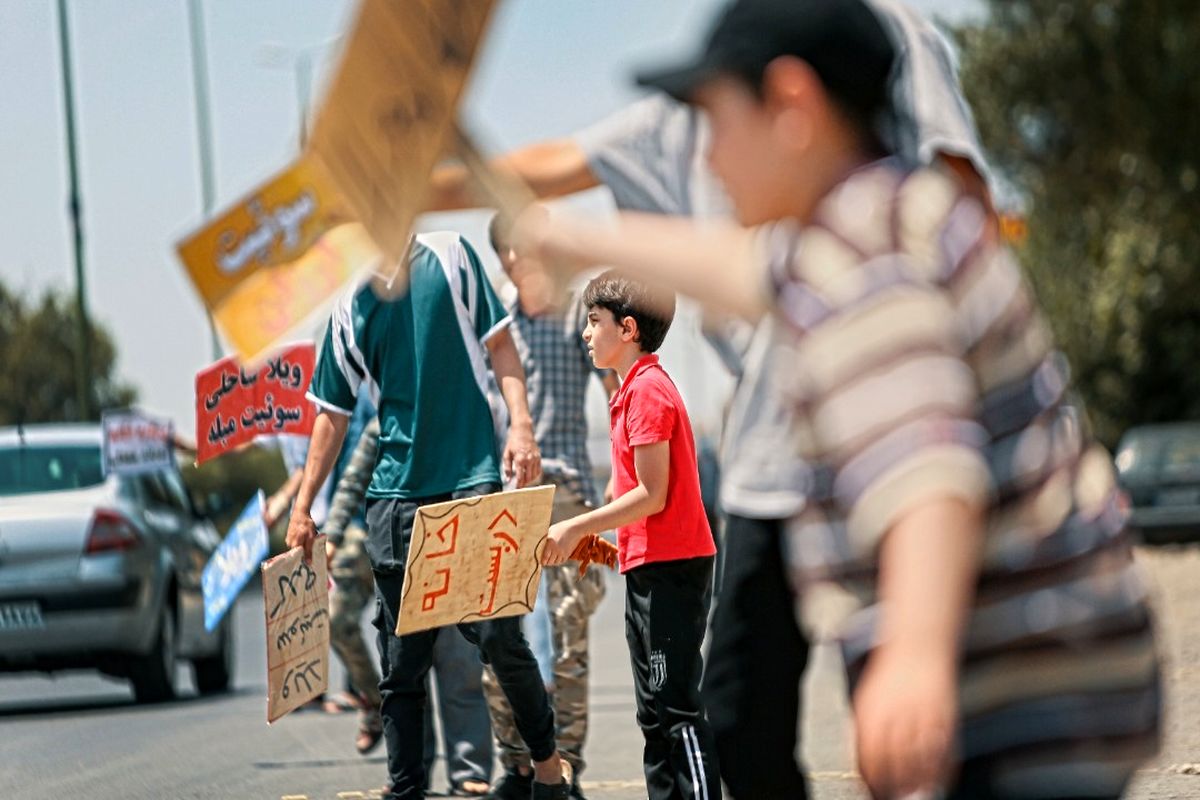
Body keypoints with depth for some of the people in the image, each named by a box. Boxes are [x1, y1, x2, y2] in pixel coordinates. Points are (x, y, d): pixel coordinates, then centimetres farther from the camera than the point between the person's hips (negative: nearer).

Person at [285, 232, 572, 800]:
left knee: (495, 632, -11)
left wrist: (521, 424, -9)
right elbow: (333, 415, 15)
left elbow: (498, 343, 5)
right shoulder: (350, 311, 10)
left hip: (471, 479, -3)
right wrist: (302, 508, 11)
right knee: (401, 664, 3)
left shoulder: (450, 257, 4)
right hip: (395, 497, 3)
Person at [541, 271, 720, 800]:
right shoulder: (635, 389, 17)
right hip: (650, 566, 11)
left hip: (669, 570, -11)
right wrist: (598, 537, 12)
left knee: (677, 707, -11)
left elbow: (653, 495, -18)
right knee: (656, 714, 13)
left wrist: (577, 528, -14)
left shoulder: (647, 391, -14)